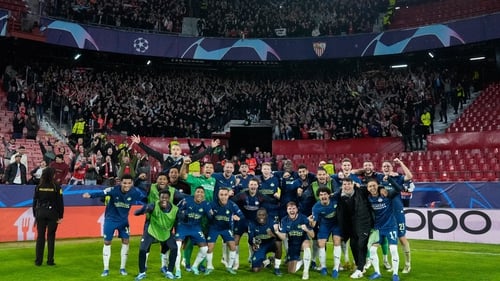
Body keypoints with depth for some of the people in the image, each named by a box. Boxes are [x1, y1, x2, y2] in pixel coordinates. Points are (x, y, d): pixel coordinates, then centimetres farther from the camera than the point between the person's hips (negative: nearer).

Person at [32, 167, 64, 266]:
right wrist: (60, 216, 0)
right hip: (52, 213, -2)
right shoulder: (56, 186, -6)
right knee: (51, 237, 4)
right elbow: (60, 202, -6)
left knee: (40, 236, 7)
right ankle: (50, 260, 7)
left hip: (40, 213, 2)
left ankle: (38, 260, 10)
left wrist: (35, 215, 12)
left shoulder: (39, 187, 1)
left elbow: (35, 201, 5)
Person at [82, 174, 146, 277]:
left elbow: (145, 199, -13)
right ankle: (106, 269, 19)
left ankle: (122, 268, 19)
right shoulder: (114, 190, -28)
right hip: (110, 218, -2)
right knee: (107, 242, 4)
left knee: (126, 241, 3)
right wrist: (90, 195, -54)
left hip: (123, 219, 2)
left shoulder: (135, 192, -21)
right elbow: (102, 193, -37)